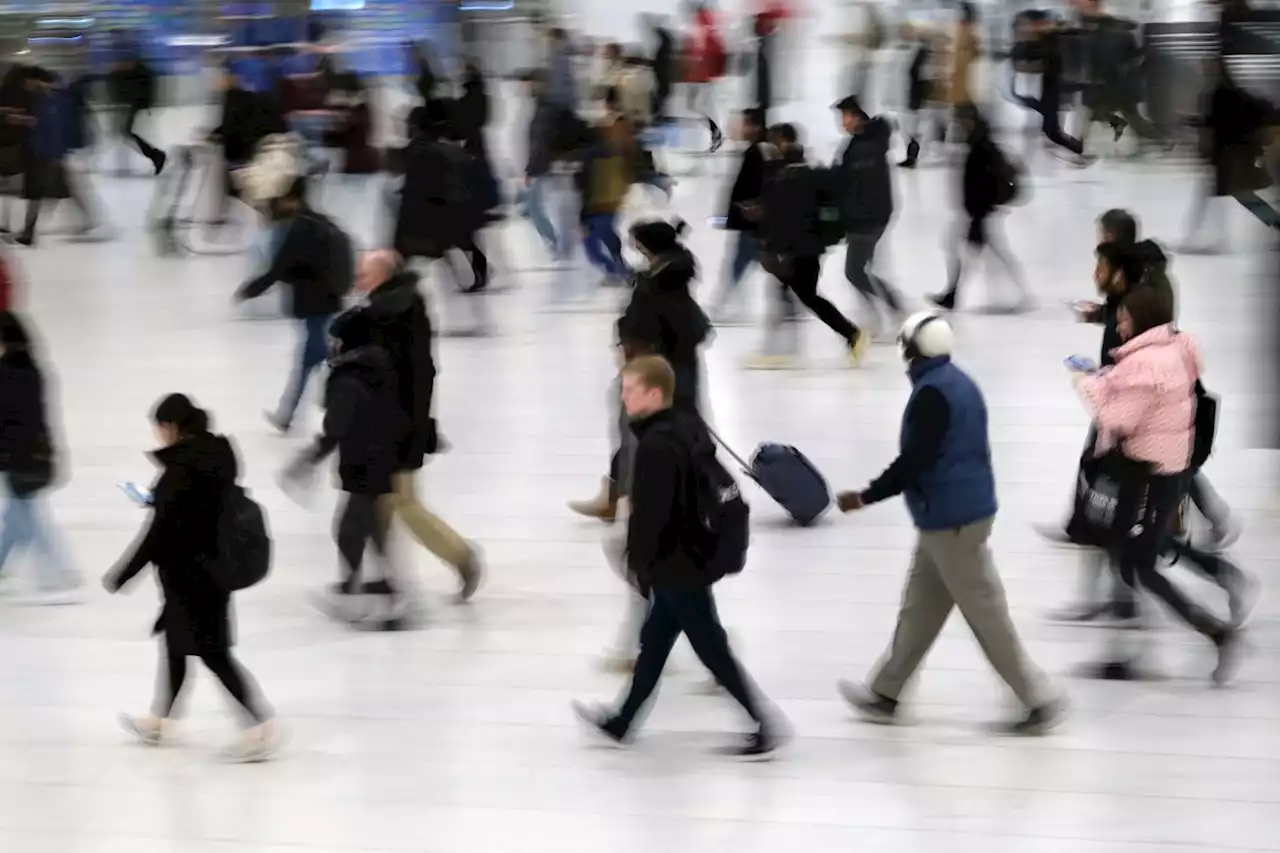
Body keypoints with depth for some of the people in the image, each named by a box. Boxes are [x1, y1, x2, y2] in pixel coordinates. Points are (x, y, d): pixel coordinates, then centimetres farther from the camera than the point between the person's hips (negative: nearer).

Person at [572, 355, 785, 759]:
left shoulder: (656, 446, -23)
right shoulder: (689, 428, 8)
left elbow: (650, 513, -25)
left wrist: (637, 561, -13)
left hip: (676, 565, -10)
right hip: (697, 553, 10)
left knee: (711, 647, -3)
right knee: (654, 641, 19)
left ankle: (764, 730, 0)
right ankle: (621, 723, 31)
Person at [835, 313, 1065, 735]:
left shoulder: (932, 394, -20)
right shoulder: (959, 383, 10)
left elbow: (914, 461, -23)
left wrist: (866, 497, -14)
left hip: (950, 520, -10)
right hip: (955, 514, 10)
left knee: (984, 613, -3)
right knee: (919, 608, 17)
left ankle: (1040, 701, 2)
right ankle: (885, 693, 27)